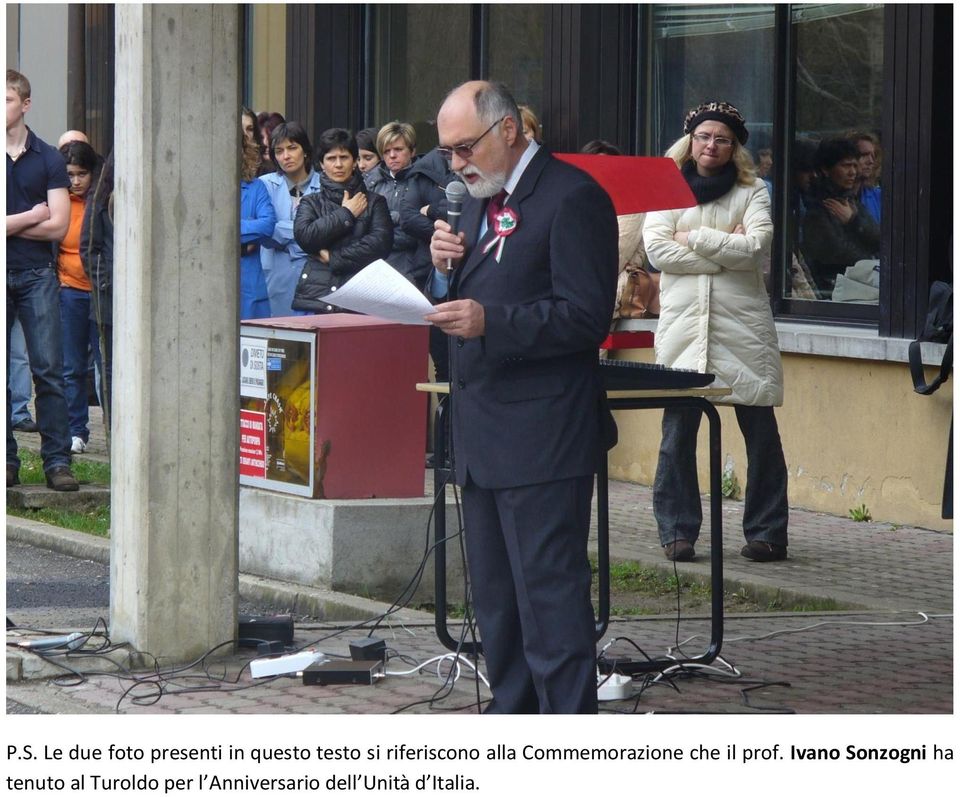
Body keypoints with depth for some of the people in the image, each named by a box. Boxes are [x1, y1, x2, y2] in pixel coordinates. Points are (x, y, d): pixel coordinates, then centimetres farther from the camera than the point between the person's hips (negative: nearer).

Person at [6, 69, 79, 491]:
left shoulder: (48, 159, 5)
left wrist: (10, 225, -5)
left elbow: (57, 227, -4)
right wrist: (30, 217, -4)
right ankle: (7, 460, 10)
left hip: (36, 274, -1)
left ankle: (57, 460, -3)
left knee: (49, 370, -5)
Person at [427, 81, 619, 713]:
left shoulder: (573, 198, -11)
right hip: (483, 434, 9)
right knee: (495, 596, 12)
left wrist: (489, 322, -26)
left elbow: (585, 317, -17)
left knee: (550, 590, -9)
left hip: (543, 439, -9)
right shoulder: (480, 200, 18)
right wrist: (446, 269, 0)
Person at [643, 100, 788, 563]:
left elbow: (756, 246, -6)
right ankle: (677, 532, 5)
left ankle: (766, 533, 4)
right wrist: (726, 249, -5)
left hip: (743, 322, 0)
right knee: (678, 430, -2)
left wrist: (695, 238, -5)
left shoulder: (752, 192, 10)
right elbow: (657, 249, -3)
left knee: (760, 430, -2)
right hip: (683, 321, 0)